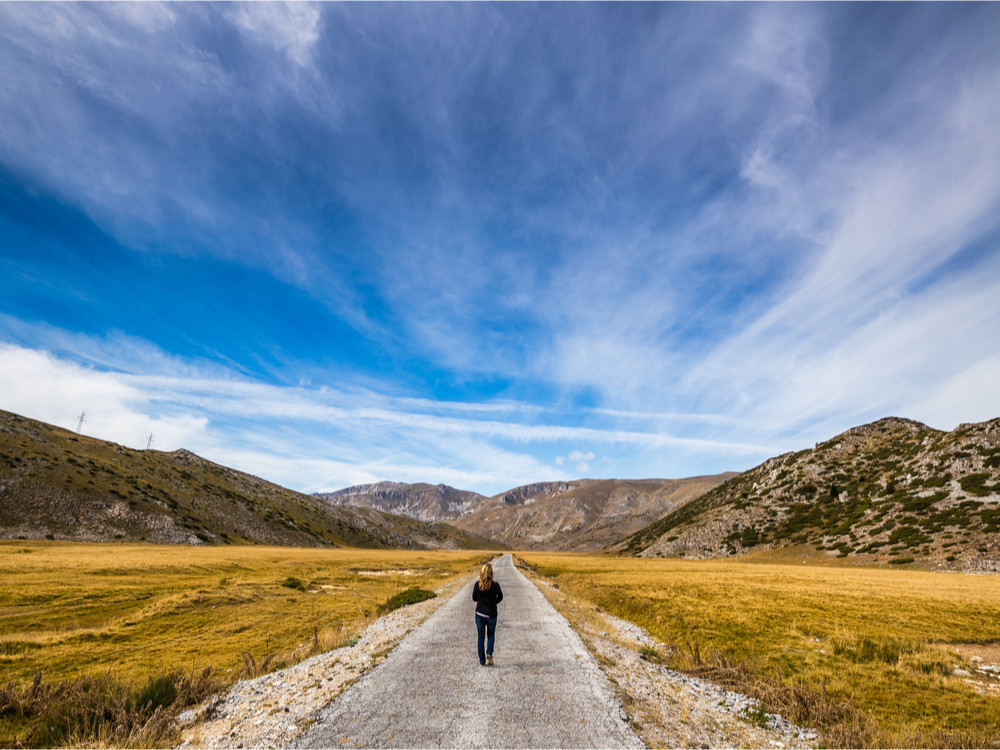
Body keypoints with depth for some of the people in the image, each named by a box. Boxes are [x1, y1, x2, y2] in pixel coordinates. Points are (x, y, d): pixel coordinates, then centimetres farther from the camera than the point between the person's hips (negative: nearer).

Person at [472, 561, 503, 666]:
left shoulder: (477, 584, -9)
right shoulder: (495, 585, -13)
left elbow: (474, 598, 2)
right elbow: (500, 597, 0)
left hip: (480, 614, 1)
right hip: (491, 614, -1)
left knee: (480, 637, 13)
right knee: (491, 635, 20)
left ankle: (482, 661, 15)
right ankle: (489, 653, -1)